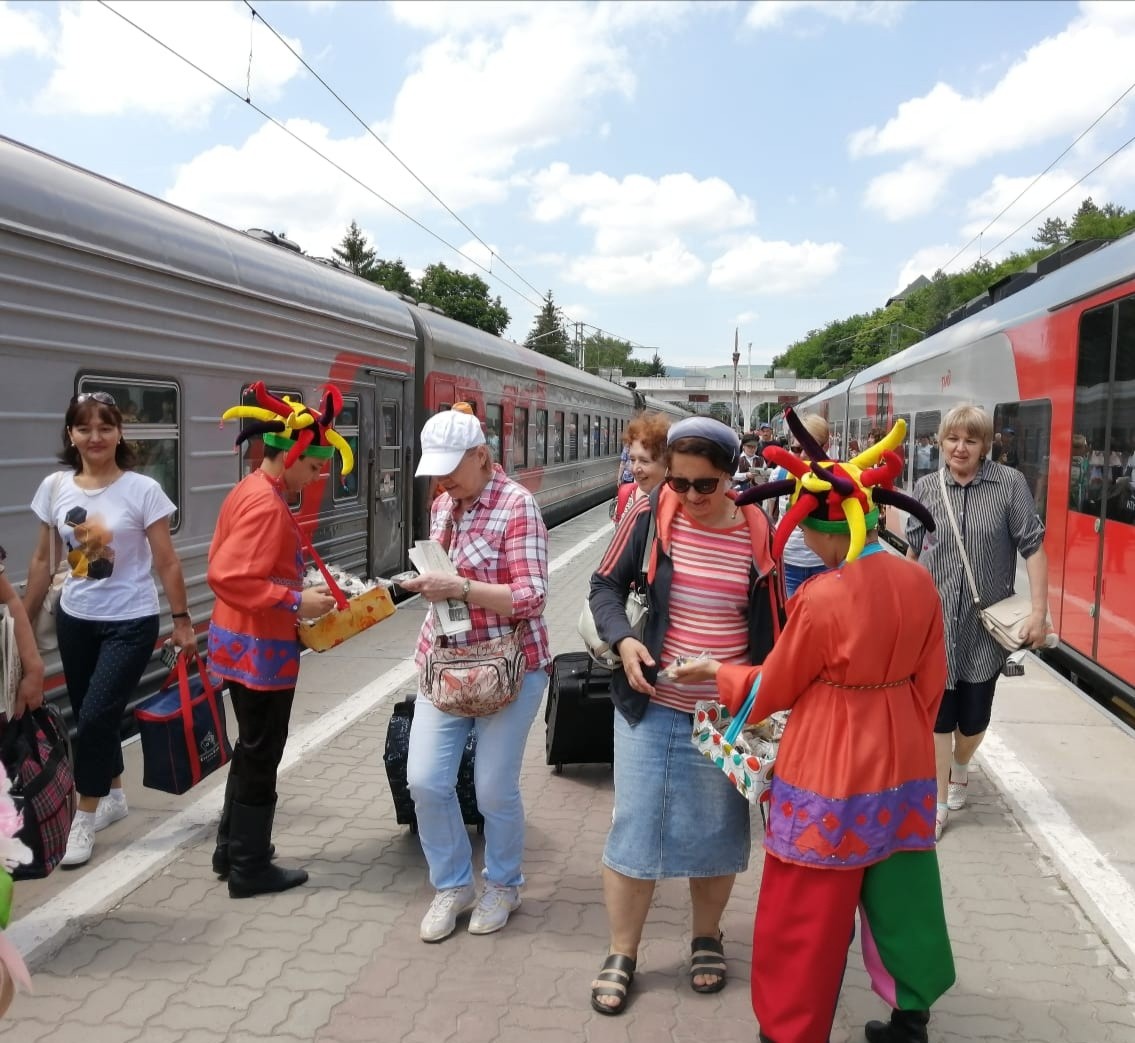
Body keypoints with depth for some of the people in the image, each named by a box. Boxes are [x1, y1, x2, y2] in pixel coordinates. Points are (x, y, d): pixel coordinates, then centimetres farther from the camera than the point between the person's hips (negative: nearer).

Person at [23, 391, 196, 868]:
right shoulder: (54, 487, 0)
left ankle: (85, 816, 9)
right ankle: (113, 795, 37)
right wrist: (24, 621, 11)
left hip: (131, 623, -4)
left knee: (94, 716, -9)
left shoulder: (142, 490, -12)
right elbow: (43, 559, 8)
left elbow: (166, 562, -7)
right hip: (75, 621, 4)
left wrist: (181, 619, -6)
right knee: (93, 717, 15)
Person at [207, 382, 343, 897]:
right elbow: (228, 578, -29)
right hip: (260, 648, -10)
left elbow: (230, 565, 16)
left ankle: (232, 849, 34)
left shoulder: (250, 492, 9)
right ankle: (250, 868, 17)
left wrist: (294, 587, 13)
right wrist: (295, 601, -25)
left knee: (251, 748, 21)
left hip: (243, 641, 10)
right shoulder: (267, 504, -22)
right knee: (261, 755, 3)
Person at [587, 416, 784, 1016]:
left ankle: (706, 939, 38)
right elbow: (606, 586, 1)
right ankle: (621, 954, 24)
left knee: (716, 831, 14)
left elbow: (772, 627, 4)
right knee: (635, 827, 5)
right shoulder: (650, 517, -7)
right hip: (650, 705, 0)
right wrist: (622, 640, -18)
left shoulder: (758, 534, -5)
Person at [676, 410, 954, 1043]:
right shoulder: (919, 582, -4)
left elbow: (773, 688, -8)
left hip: (830, 768, -6)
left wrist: (720, 674, 10)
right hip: (902, 760, 7)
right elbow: (931, 680, 6)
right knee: (899, 893, 21)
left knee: (807, 916, 9)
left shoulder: (821, 598, -22)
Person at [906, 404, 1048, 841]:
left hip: (988, 622, -1)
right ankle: (938, 805, 15)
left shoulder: (1010, 484, -7)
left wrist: (1039, 612, -11)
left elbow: (1033, 548, -6)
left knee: (974, 714, 11)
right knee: (938, 710, 1)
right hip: (935, 619, 1)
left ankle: (960, 768, 44)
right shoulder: (925, 487, 0)